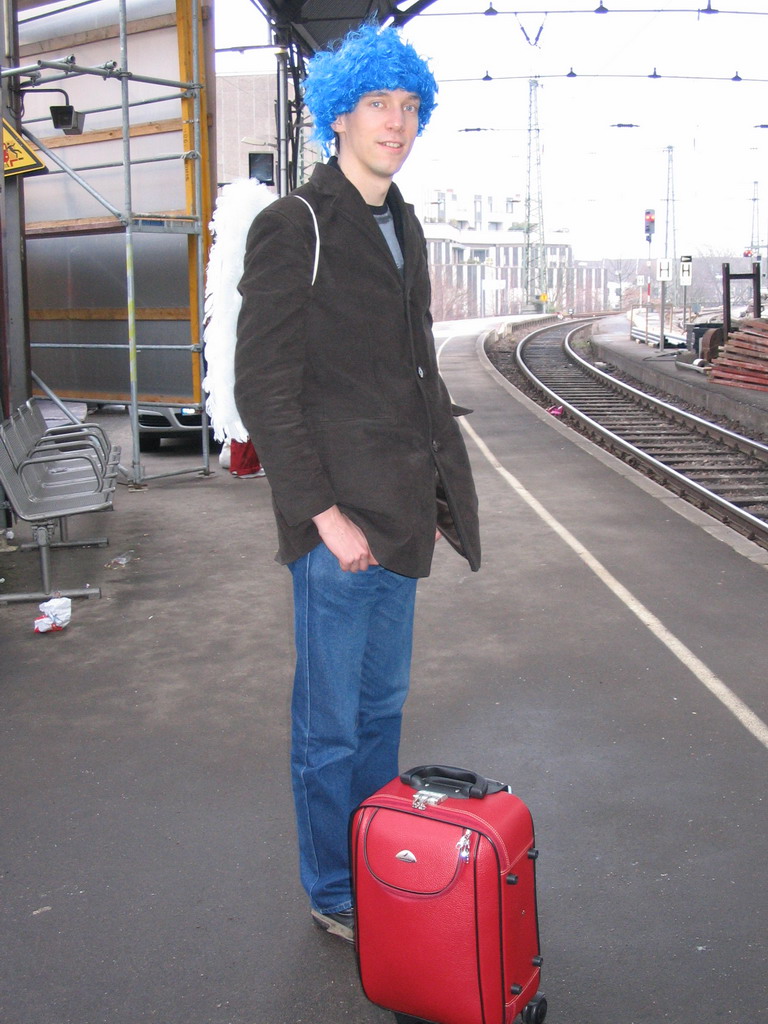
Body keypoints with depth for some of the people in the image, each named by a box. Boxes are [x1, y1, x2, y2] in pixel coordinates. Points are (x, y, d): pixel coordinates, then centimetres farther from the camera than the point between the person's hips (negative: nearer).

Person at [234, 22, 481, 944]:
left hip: (398, 513, 8)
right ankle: (334, 895, 22)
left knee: (383, 705, 18)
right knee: (332, 722, 5)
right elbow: (264, 388, -14)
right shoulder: (293, 227, -10)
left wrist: (430, 492, 14)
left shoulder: (402, 228, 15)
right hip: (338, 521, -8)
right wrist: (324, 513, -17)